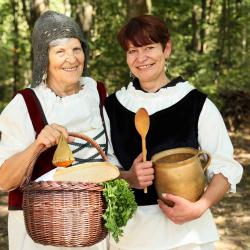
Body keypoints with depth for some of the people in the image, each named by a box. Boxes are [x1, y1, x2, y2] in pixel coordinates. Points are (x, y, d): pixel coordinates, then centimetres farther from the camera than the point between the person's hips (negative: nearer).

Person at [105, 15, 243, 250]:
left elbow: (224, 167, -6)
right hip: (126, 228, 2)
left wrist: (200, 207, -22)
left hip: (183, 230, -2)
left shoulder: (197, 104, -7)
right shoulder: (113, 106, 1)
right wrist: (128, 178, -15)